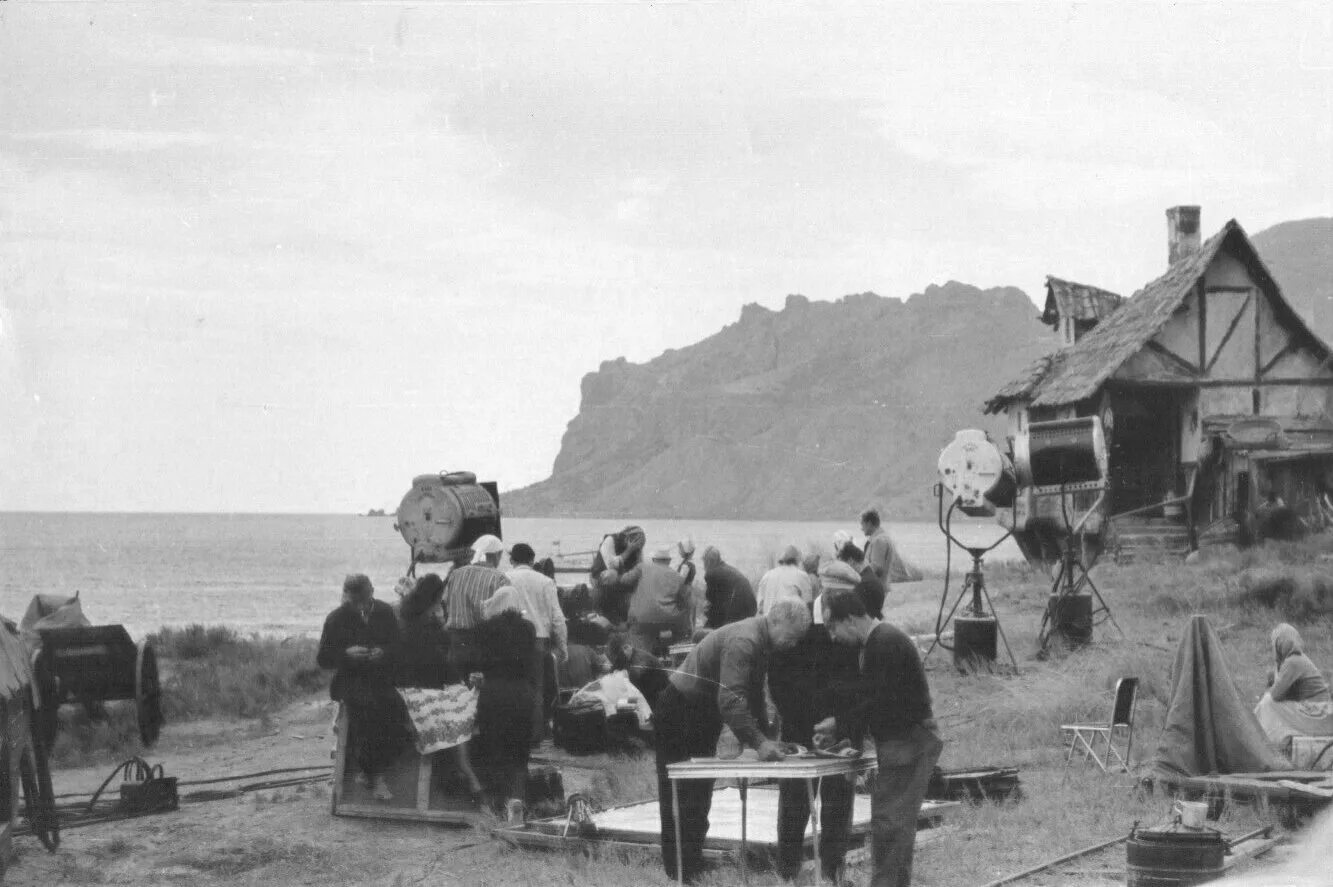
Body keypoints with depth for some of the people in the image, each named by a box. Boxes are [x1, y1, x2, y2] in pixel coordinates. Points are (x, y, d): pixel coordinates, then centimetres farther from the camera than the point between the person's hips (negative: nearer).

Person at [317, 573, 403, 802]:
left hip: (382, 678, 2)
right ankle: (375, 775, -17)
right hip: (351, 679, -2)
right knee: (366, 705, -34)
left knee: (394, 707, -30)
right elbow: (322, 659, 4)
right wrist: (346, 653, -15)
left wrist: (383, 652, -10)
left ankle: (372, 771, -10)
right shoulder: (336, 619, 2)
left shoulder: (385, 612, 8)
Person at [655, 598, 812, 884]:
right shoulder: (743, 641, -26)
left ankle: (694, 872, 19)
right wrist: (759, 742, -35)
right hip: (679, 716, -10)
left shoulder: (761, 643, 4)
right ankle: (681, 876, -2)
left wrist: (766, 738, 5)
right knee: (682, 803, -5)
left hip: (702, 717, 10)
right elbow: (730, 700, -35)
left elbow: (754, 695, 14)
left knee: (699, 798, 13)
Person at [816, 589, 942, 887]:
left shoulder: (886, 643, -19)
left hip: (908, 743, -10)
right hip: (902, 742, 10)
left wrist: (839, 725, -11)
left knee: (888, 821, -9)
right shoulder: (875, 642, 13)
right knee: (897, 822, 16)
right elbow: (865, 698, 16)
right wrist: (837, 733, 6)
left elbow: (881, 702, -22)